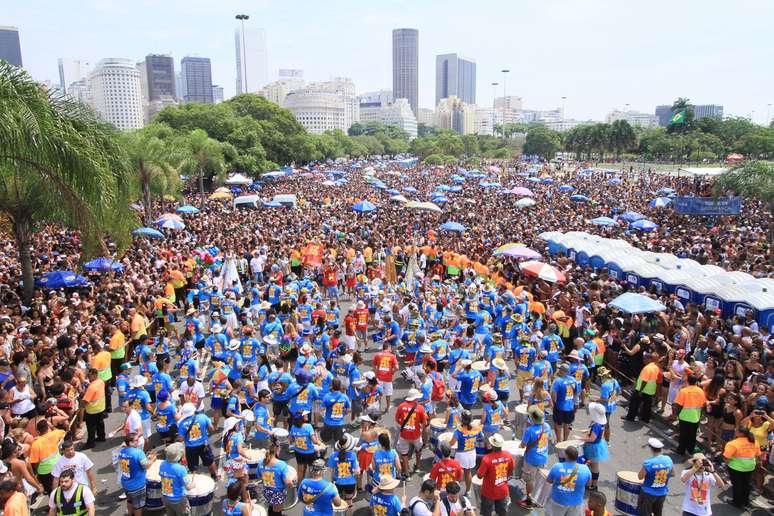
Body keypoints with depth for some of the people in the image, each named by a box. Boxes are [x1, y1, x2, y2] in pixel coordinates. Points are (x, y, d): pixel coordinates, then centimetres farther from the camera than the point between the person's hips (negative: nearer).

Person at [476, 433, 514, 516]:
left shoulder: (487, 458, -29)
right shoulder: (508, 456, -14)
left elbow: (480, 476, -20)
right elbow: (510, 472, 2)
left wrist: (477, 472, 1)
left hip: (489, 492, -4)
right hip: (503, 491, 4)